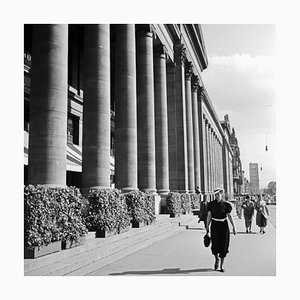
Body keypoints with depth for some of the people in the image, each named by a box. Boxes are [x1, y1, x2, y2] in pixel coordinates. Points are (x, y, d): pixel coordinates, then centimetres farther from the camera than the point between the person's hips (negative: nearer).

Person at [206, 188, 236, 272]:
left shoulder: (226, 204, -4)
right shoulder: (211, 204, 0)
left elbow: (229, 216, -5)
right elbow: (209, 215, 5)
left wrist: (234, 227, -12)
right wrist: (207, 226, 5)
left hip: (224, 225, 0)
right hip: (214, 225, 1)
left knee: (224, 246, 2)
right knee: (215, 244, -5)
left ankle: (222, 265, 16)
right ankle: (217, 259, 27)